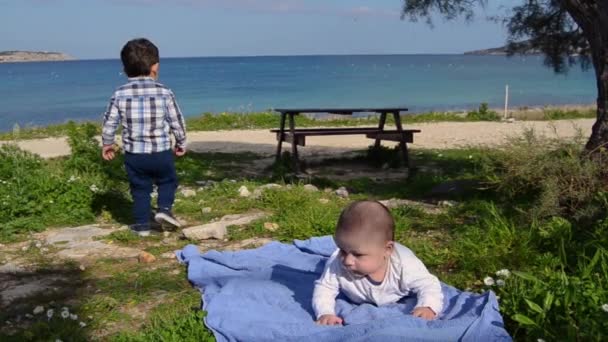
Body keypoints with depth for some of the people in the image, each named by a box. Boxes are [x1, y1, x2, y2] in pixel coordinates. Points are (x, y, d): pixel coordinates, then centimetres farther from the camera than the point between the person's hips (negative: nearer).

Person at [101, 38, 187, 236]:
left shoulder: (120, 94, -4)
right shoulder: (164, 92, -8)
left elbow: (109, 123, 1)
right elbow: (177, 122, -3)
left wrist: (107, 144, 17)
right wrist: (181, 143, 13)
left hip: (134, 154, 2)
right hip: (161, 152, -2)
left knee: (140, 189, 15)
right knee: (167, 181, 21)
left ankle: (142, 225, 18)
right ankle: (164, 209, 2)